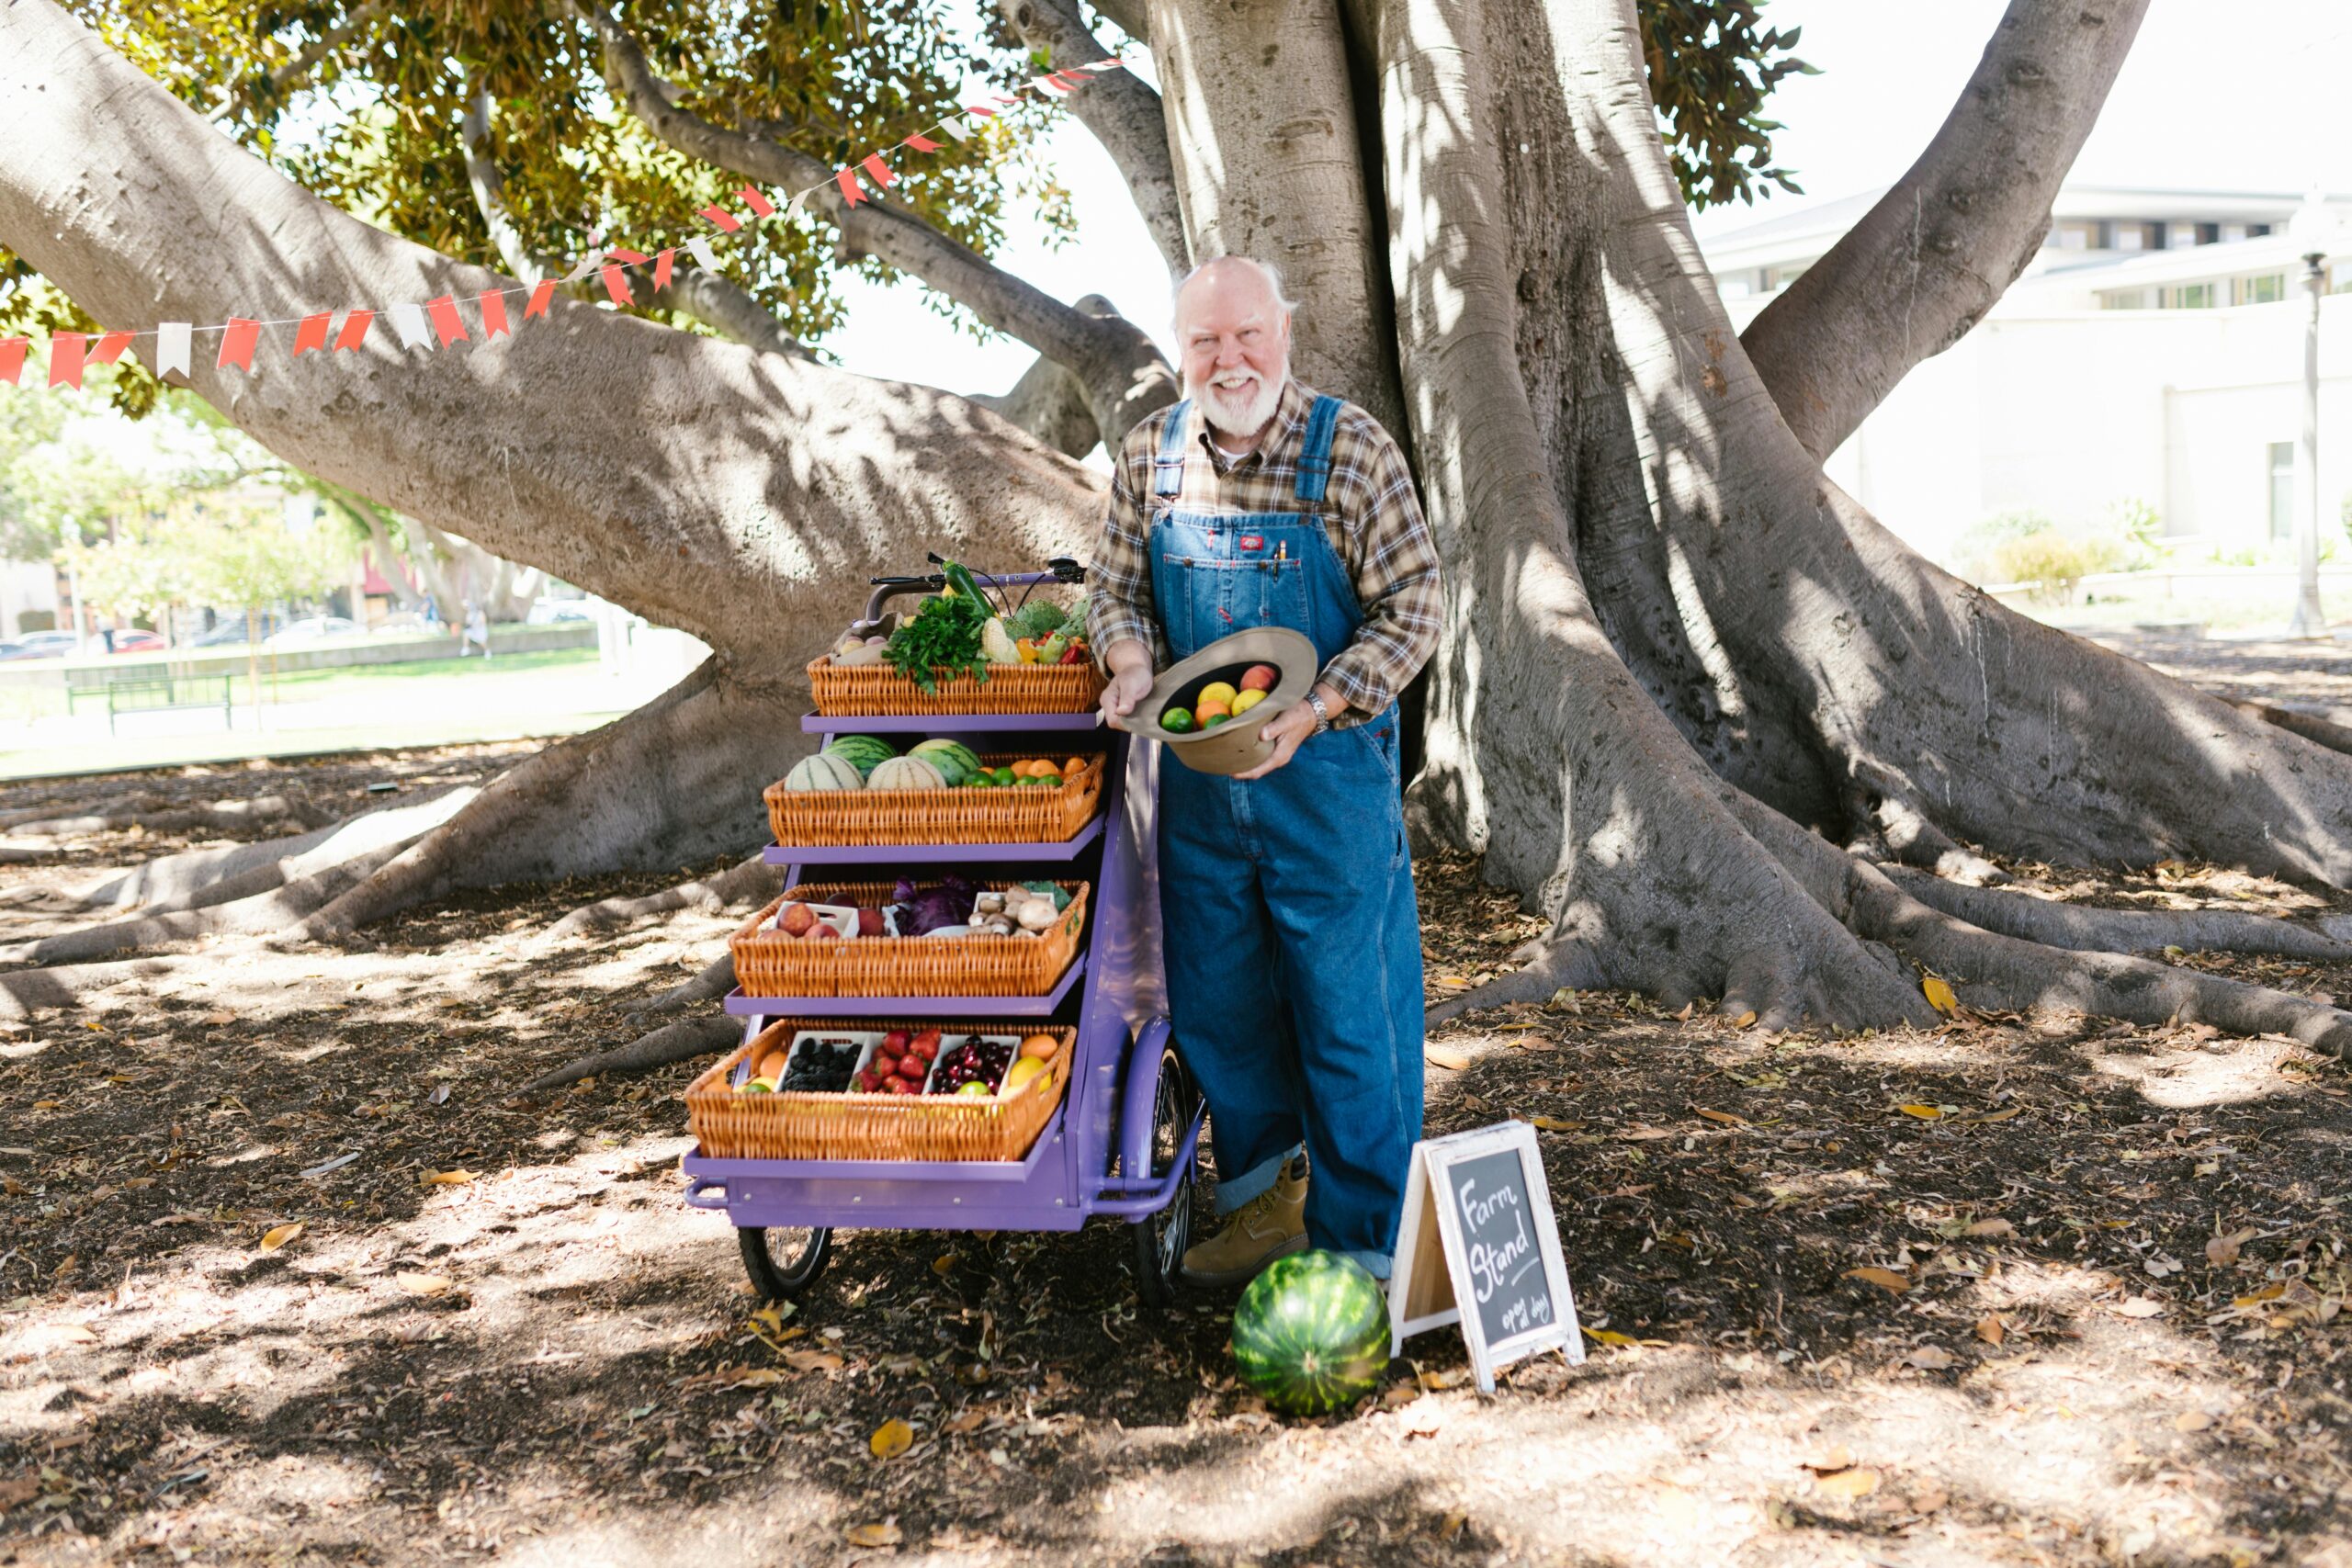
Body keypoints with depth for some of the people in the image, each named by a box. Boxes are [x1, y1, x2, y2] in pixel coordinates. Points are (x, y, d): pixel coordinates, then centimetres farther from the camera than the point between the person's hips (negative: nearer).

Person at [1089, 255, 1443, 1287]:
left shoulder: (1352, 449, -10)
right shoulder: (1150, 454, 3)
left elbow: (1410, 611, -10)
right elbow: (1117, 588, 12)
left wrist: (1312, 713, -23)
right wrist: (1134, 663, -10)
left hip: (1329, 770, -4)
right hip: (1196, 775, 5)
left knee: (1349, 1011, 1)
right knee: (1218, 1006, 15)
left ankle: (1358, 1249, 16)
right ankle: (1261, 1200, 35)